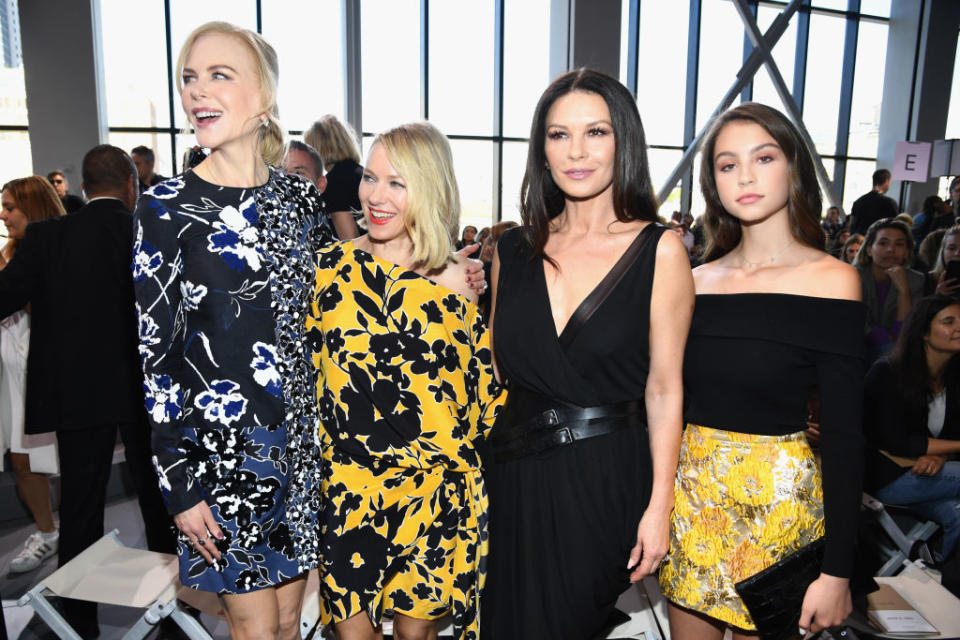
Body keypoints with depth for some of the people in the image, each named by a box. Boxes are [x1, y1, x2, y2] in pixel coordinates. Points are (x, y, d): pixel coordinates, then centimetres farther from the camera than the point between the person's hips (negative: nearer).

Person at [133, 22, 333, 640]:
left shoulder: (302, 196, 3)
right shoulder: (166, 208, -9)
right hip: (222, 446, -3)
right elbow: (153, 356, -9)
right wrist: (178, 485, -10)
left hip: (303, 439, 4)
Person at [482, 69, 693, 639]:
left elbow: (664, 389, -8)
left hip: (605, 479, -3)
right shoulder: (515, 250, 3)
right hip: (517, 474, 4)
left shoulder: (659, 250, -8)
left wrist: (659, 507, -9)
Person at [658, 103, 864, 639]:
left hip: (778, 496, -3)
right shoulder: (697, 280, 2)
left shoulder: (831, 280, -10)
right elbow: (673, 398, 6)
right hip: (689, 490, 4)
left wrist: (837, 571, -13)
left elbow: (844, 435, -12)